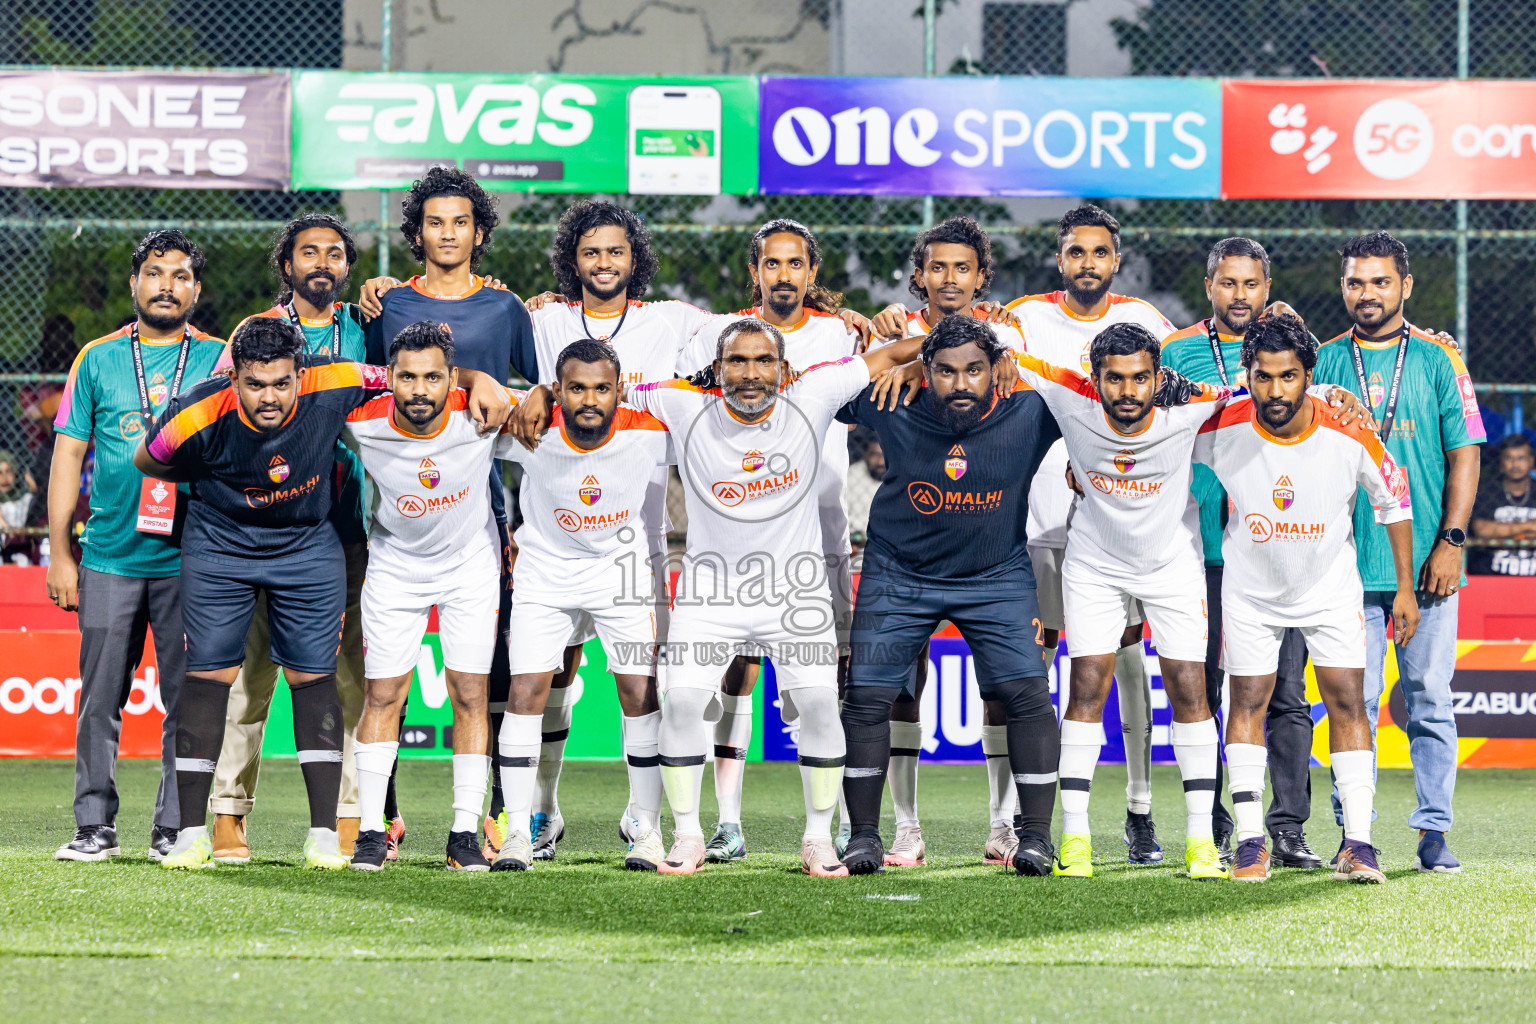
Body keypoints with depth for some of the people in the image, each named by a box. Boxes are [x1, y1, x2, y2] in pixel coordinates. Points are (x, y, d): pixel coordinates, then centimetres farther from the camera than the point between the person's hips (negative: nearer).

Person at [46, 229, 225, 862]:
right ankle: (95, 826, 7)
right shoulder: (98, 359, 9)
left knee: (188, 701, 0)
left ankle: (174, 828, 6)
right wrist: (59, 550, 4)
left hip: (190, 560, -1)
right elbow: (68, 455, 9)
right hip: (110, 558, 1)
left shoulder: (219, 360, 6)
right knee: (101, 697, 1)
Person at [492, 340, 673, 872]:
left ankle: (646, 828, 7)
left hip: (624, 566, 0)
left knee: (639, 693, -6)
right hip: (545, 569, 0)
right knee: (525, 692, -8)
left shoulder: (650, 434, -24)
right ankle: (519, 833, -1)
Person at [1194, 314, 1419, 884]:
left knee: (1347, 703, -6)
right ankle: (1250, 841, 5)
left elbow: (1394, 502, -6)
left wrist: (1405, 588, -3)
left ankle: (1357, 843, -4)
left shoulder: (1350, 434, -22)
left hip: (1331, 590, 0)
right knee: (1248, 702, 0)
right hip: (1250, 589, 0)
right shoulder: (1221, 429, -22)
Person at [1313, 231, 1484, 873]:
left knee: (1429, 699, 0)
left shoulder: (1437, 359, 5)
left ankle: (1433, 832, 5)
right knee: (1354, 700, -1)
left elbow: (1464, 454, 4)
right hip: (1349, 562, 1)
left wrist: (1450, 542, -5)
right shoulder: (1325, 363, 8)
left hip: (1426, 562, -1)